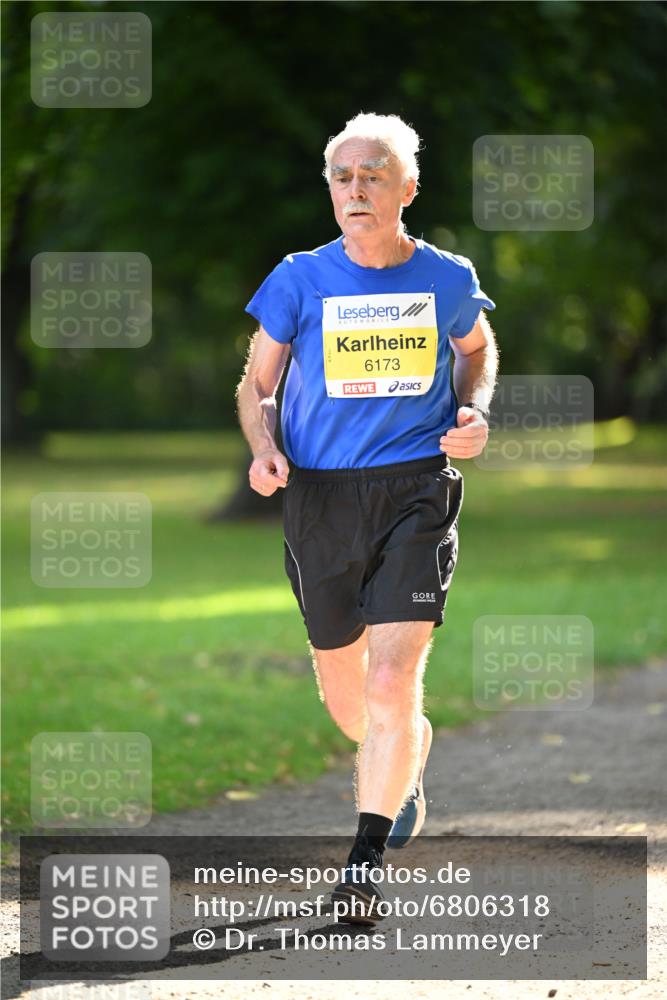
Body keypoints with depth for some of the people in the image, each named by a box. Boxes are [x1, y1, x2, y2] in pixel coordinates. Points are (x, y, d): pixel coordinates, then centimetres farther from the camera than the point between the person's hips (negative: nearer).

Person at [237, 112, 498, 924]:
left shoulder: (448, 279, 1)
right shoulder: (301, 280, -1)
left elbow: (477, 347, 22)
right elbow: (256, 383, 8)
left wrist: (475, 413, 3)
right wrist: (263, 451, -12)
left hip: (416, 492, -2)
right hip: (320, 499, 2)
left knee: (391, 682, -16)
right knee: (342, 689, 15)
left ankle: (367, 858, -10)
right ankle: (407, 764, 49)